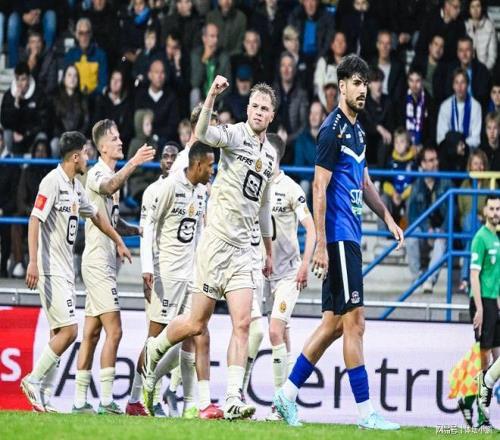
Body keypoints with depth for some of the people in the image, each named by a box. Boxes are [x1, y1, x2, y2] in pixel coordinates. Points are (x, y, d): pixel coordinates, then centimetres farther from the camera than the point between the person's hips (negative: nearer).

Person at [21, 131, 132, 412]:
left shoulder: (76, 186, 15)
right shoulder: (53, 182, -12)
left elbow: (95, 215, 31)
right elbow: (35, 220, -18)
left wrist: (119, 242, 39)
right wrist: (33, 261, -25)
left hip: (66, 270, 9)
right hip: (51, 270, -9)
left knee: (60, 334, 6)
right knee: (68, 331, -15)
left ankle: (41, 393, 7)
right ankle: (33, 380, -6)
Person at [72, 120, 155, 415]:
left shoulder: (112, 174, 20)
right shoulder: (97, 173, -10)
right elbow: (110, 187, -37)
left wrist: (139, 230, 13)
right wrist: (133, 163, -50)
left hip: (106, 263, 10)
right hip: (97, 261, -10)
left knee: (92, 333, 8)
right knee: (114, 330, -14)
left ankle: (80, 401, 9)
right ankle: (107, 400, -16)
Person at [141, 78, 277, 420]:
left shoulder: (270, 154, 15)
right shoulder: (235, 135, -7)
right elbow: (203, 134, -31)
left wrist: (269, 252, 30)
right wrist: (212, 96, -46)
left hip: (243, 248, 6)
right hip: (217, 241, -6)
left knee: (242, 324, -6)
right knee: (197, 324, 0)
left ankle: (233, 400, -10)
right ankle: (154, 350, 29)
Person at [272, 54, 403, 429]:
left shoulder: (357, 130, 17)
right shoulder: (332, 129, -11)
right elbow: (319, 189, -15)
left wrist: (388, 217, 21)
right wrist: (321, 245, -18)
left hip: (350, 238, 10)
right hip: (338, 236, -10)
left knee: (334, 323, 10)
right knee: (354, 320, -9)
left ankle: (288, 392, 15)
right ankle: (366, 411, -8)